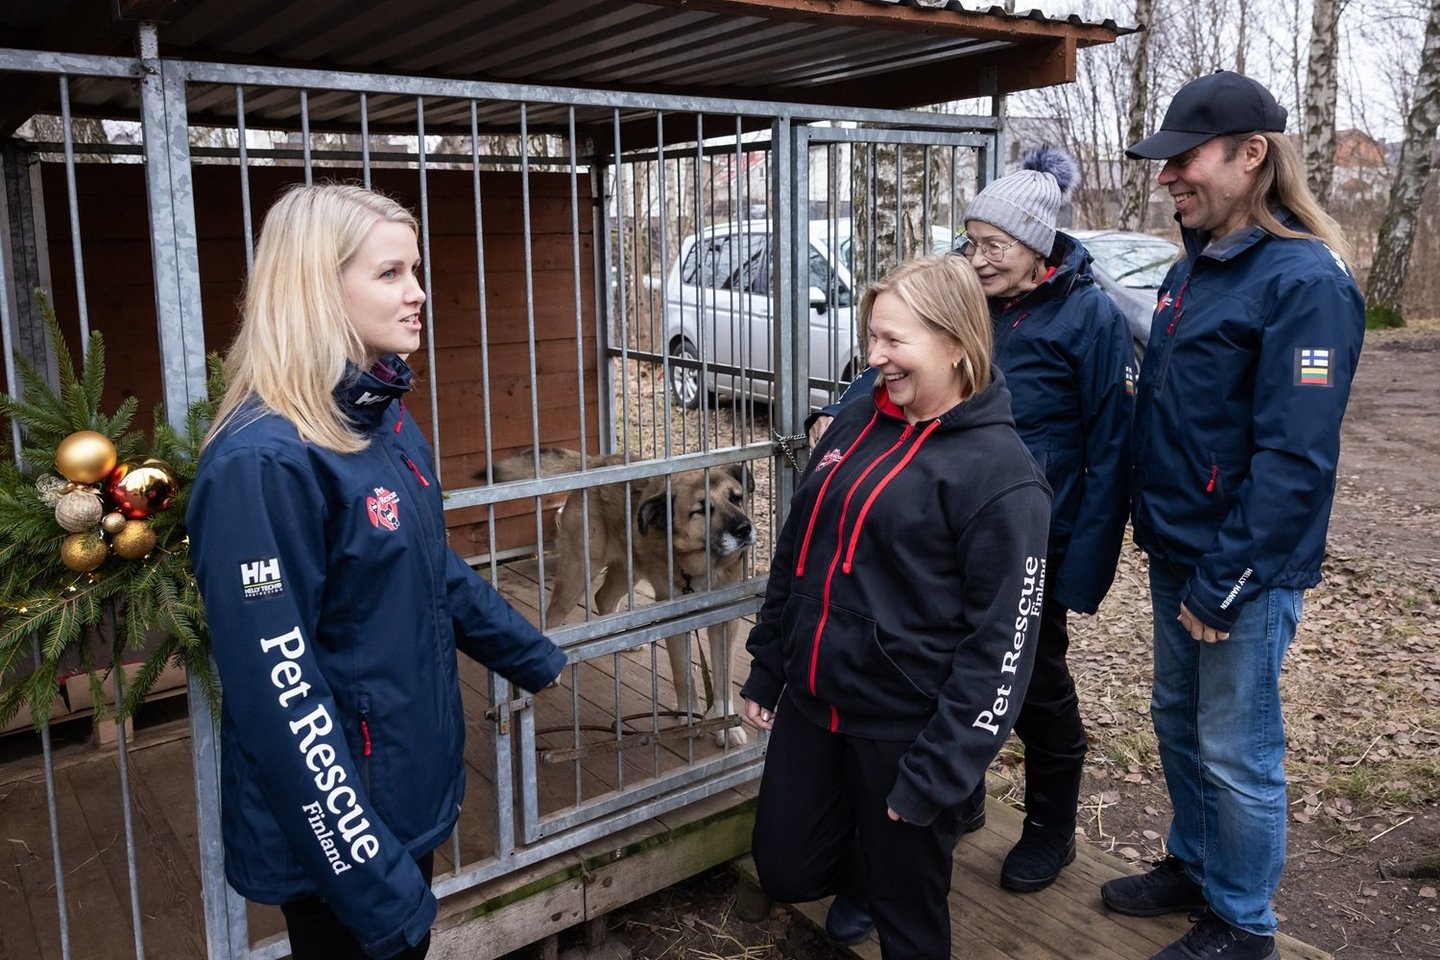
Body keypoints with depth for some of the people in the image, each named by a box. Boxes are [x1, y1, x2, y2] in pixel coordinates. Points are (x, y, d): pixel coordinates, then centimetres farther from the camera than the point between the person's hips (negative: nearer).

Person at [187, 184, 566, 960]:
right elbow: (279, 695, -26)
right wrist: (370, 877, -23)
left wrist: (536, 659, 21)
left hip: (411, 791, 8)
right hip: (340, 830, -8)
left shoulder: (386, 420, 2)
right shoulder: (264, 460, -25)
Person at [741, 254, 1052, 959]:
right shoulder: (855, 427, 5)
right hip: (810, 704, 6)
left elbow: (1000, 642, -17)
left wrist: (938, 774, -18)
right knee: (786, 869, 17)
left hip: (904, 729, -6)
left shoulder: (1000, 473, -16)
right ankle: (865, 875, 47)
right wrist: (766, 669, 14)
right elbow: (793, 553, 12)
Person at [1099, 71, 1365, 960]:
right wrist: (1153, 528, 13)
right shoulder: (1193, 267, 8)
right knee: (1178, 719, 20)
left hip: (1243, 569, -8)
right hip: (1176, 552, 8)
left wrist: (1226, 582, -19)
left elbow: (1295, 457, -22)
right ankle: (1195, 866, 40)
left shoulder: (1305, 281, -18)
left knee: (1237, 752, 5)